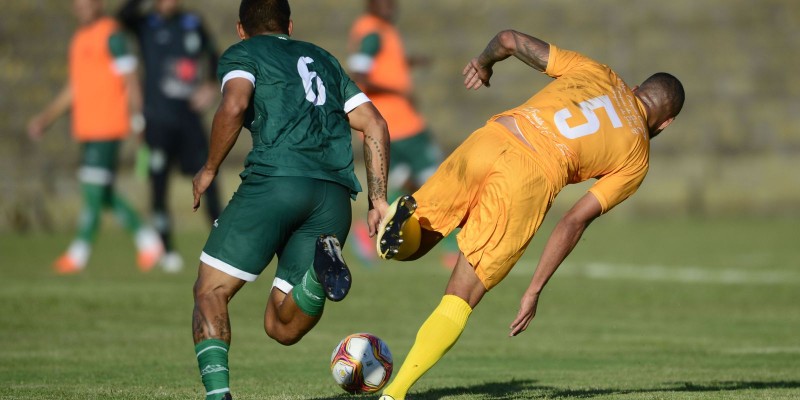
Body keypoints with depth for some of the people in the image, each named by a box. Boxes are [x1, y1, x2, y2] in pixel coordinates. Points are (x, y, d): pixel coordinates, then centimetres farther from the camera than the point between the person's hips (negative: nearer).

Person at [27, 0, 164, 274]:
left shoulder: (111, 36, -9)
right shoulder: (79, 39, 18)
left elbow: (130, 81, -11)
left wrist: (136, 119, -15)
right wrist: (46, 118, 21)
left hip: (107, 127, -9)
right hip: (86, 128, 9)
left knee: (95, 190, -7)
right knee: (103, 194, 9)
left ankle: (79, 254, -5)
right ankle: (147, 240, 18)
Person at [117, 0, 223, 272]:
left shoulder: (193, 24, 8)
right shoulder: (145, 23, -2)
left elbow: (213, 55, 20)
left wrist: (211, 86, 5)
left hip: (190, 116, 3)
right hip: (158, 118, -3)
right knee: (159, 183, -3)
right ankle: (168, 251, 4)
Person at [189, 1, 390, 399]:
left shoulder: (241, 54, 14)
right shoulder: (323, 59, 32)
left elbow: (234, 105, -8)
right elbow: (375, 125, 23)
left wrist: (209, 170, 4)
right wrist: (378, 201, 21)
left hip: (275, 182, -5)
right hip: (335, 198, 5)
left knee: (210, 291, 9)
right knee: (283, 327, 6)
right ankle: (322, 267, -25)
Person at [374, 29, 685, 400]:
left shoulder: (594, 72, 26)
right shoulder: (637, 157, 18)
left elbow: (509, 39, 22)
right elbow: (576, 221, 9)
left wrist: (483, 61, 44)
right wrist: (534, 292, 11)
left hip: (490, 138, 3)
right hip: (534, 176, -3)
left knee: (411, 244, 19)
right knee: (460, 299, 5)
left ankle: (405, 217, -17)